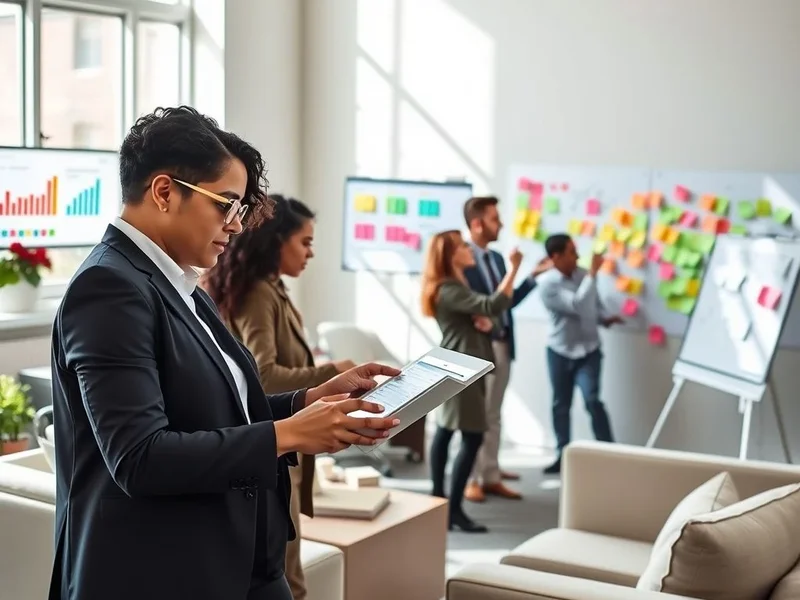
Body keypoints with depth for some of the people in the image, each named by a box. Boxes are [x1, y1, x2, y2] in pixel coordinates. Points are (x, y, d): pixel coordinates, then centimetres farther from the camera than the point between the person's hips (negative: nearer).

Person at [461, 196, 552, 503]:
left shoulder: (497, 258, 13)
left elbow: (509, 301, 15)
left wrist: (532, 276, 9)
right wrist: (474, 320, -29)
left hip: (502, 345, 8)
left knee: (493, 416, 13)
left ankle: (491, 477, 20)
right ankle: (470, 480, 10)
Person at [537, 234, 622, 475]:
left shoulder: (583, 274, -3)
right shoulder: (547, 283, -16)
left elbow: (595, 304, 11)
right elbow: (576, 305, -27)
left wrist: (605, 318, -10)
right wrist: (593, 274, -23)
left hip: (588, 350, 1)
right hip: (560, 352, -1)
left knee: (592, 400, -13)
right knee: (561, 404, 10)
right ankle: (563, 455, 22)